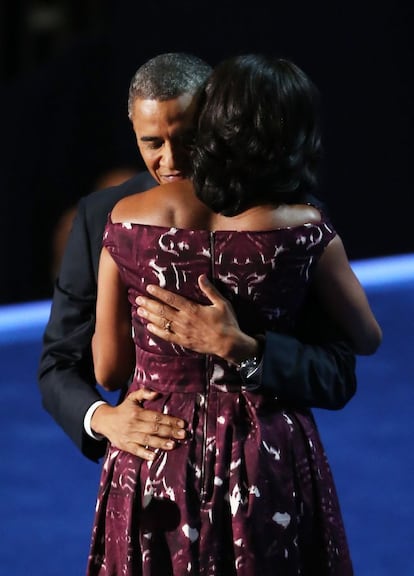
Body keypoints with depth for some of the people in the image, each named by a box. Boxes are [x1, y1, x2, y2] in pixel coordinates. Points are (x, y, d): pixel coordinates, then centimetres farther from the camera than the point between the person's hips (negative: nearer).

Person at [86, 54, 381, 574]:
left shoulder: (128, 217, -9)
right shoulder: (304, 229, -12)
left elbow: (108, 370, -2)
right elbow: (367, 338, 5)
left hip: (154, 466, 1)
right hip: (267, 463, -1)